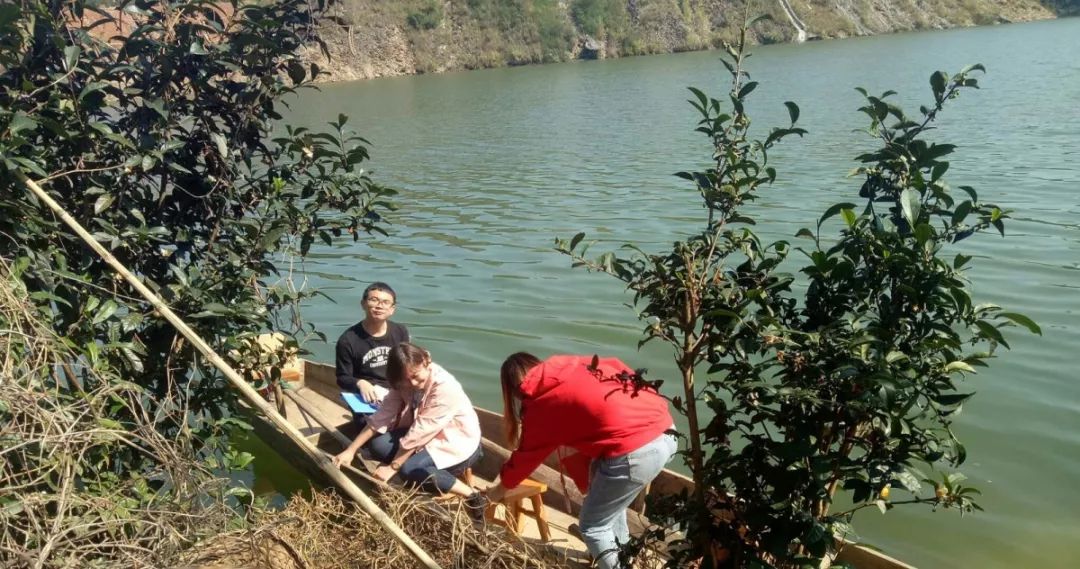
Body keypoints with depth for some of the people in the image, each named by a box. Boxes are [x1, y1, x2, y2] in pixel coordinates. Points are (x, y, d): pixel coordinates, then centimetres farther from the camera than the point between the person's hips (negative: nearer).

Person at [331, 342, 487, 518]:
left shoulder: (445, 388, -29)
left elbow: (420, 433, -27)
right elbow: (382, 415, -6)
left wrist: (392, 467, -22)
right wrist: (351, 450, -11)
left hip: (459, 443, -8)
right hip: (429, 437, 8)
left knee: (410, 470, -31)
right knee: (378, 445, -12)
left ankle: (472, 496, -18)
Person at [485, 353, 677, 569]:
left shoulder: (541, 405, 6)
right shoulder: (576, 365, 19)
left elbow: (527, 455, 19)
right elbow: (621, 370, 14)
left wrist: (501, 488, 36)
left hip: (633, 453, -8)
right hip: (666, 430, 8)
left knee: (592, 525, 14)